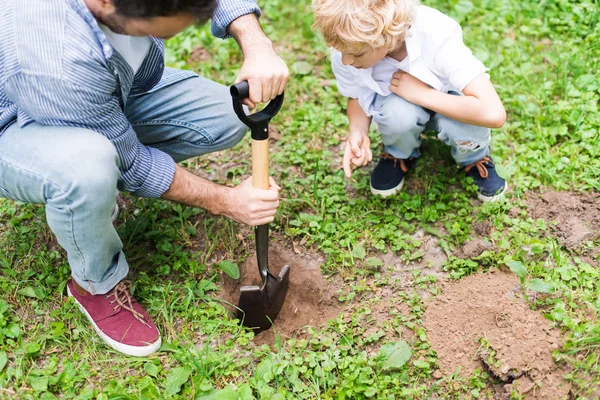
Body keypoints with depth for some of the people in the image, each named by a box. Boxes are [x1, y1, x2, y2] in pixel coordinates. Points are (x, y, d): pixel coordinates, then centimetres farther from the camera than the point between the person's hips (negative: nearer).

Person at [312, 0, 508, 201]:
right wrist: (357, 131, -26)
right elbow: (356, 97, -5)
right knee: (397, 111, -34)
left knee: (466, 126, -35)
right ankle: (399, 156, 2)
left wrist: (421, 93, -37)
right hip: (396, 102, 2)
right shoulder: (344, 53, -27)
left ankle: (473, 159, 2)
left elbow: (493, 114, -42)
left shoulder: (436, 38, -37)